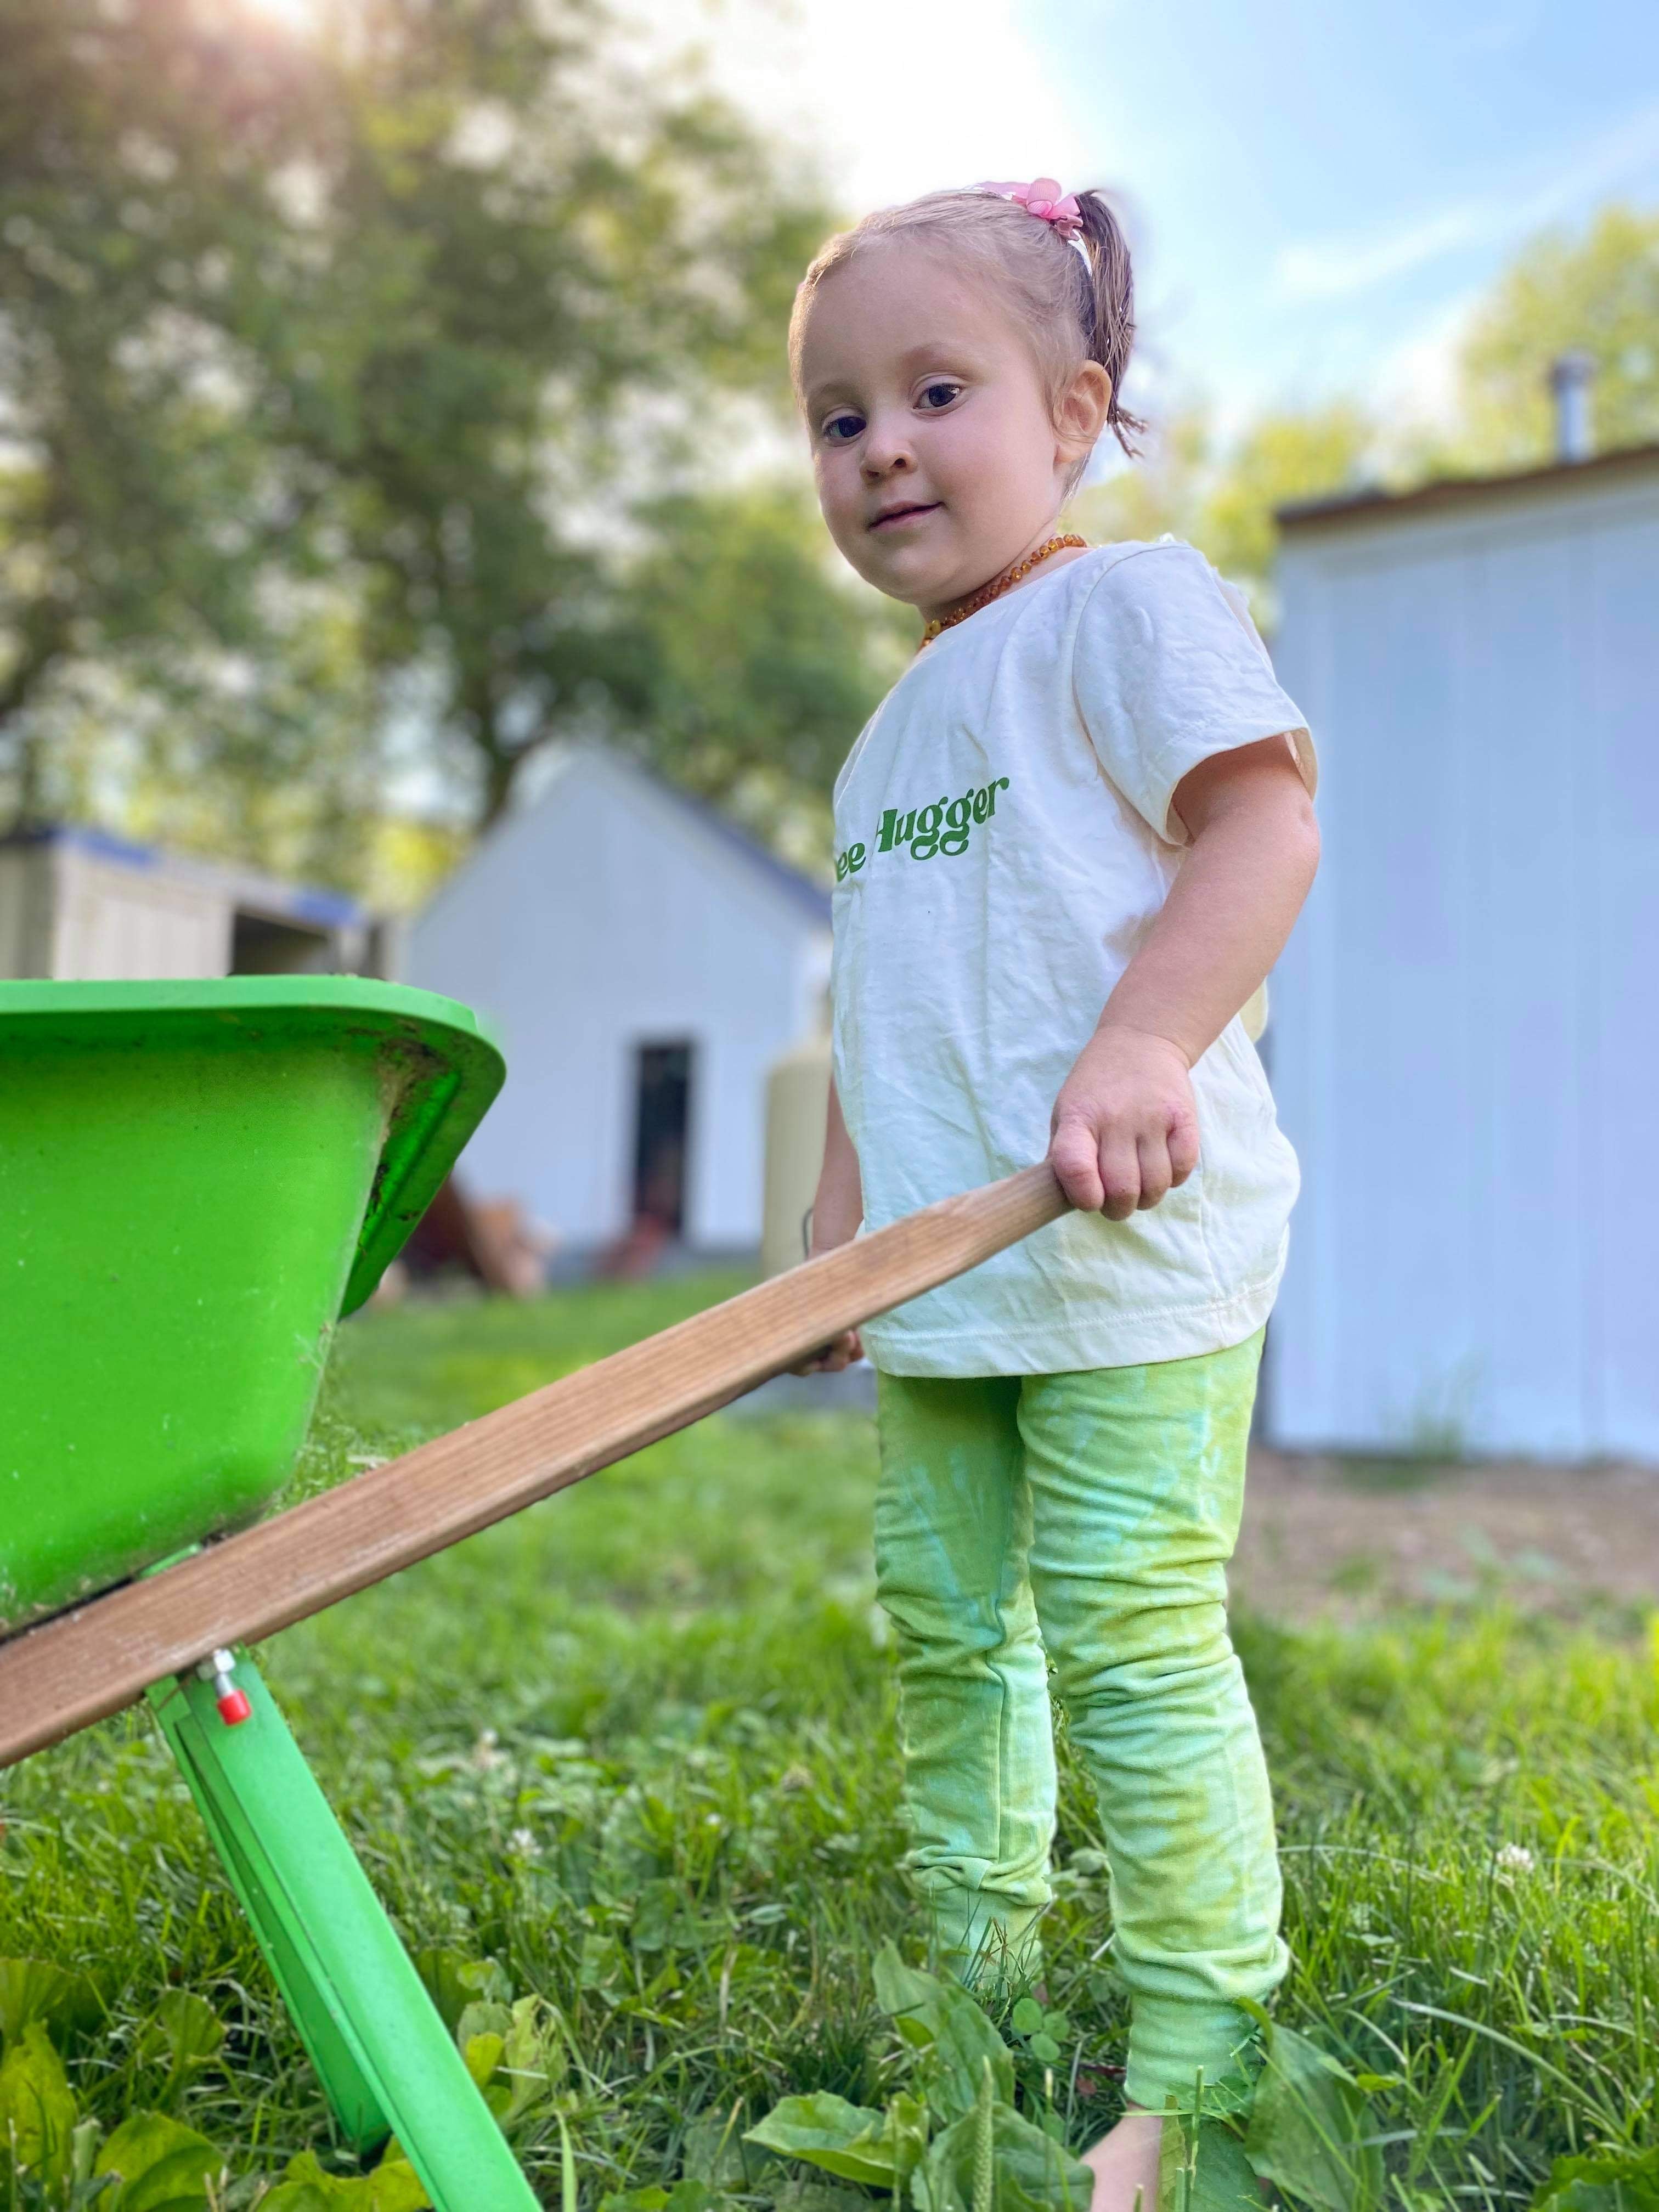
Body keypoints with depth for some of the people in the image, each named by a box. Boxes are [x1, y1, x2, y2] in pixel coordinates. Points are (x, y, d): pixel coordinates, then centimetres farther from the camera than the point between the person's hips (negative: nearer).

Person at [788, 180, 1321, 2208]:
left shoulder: (1125, 602, -1)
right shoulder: (893, 727, 23)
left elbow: (1266, 824, -14)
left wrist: (1143, 1043, -28)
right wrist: (838, 1228, 18)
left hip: (1124, 1249, -8)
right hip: (942, 1284, 9)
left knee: (1129, 1642, -7)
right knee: (948, 1634, 13)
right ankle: (977, 2002, 30)